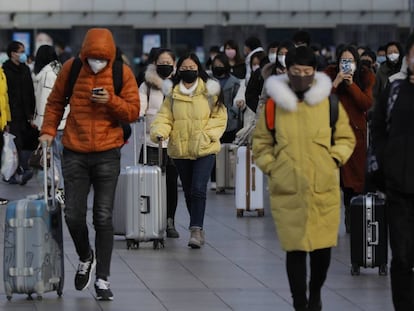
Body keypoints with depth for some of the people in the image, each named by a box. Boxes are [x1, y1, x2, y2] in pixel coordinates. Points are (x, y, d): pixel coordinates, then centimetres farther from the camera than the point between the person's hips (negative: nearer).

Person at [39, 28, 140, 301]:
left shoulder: (123, 73, -3)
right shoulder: (71, 69, -1)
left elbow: (134, 112, -2)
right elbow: (55, 102, 12)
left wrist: (111, 101, -18)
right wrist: (49, 130, 1)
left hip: (108, 154, -1)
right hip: (75, 153, 1)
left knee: (103, 218, -2)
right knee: (73, 215, 0)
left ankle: (103, 280, 6)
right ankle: (86, 258, 30)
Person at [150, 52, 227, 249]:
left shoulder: (209, 90, 1)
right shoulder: (172, 93, 8)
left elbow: (219, 117, 2)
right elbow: (165, 116, 5)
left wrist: (207, 134, -13)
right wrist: (159, 131, -16)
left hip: (204, 150, -3)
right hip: (180, 150, 4)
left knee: (198, 189, -16)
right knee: (188, 192, 11)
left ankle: (196, 229, -18)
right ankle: (197, 229, 23)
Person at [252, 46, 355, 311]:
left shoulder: (329, 102, 2)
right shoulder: (274, 103, 2)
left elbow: (346, 139, 13)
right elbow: (261, 143, 14)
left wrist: (334, 160, -2)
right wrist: (271, 167, 2)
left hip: (324, 188, 1)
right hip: (287, 190, -1)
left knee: (322, 247, 5)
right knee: (295, 248, -3)